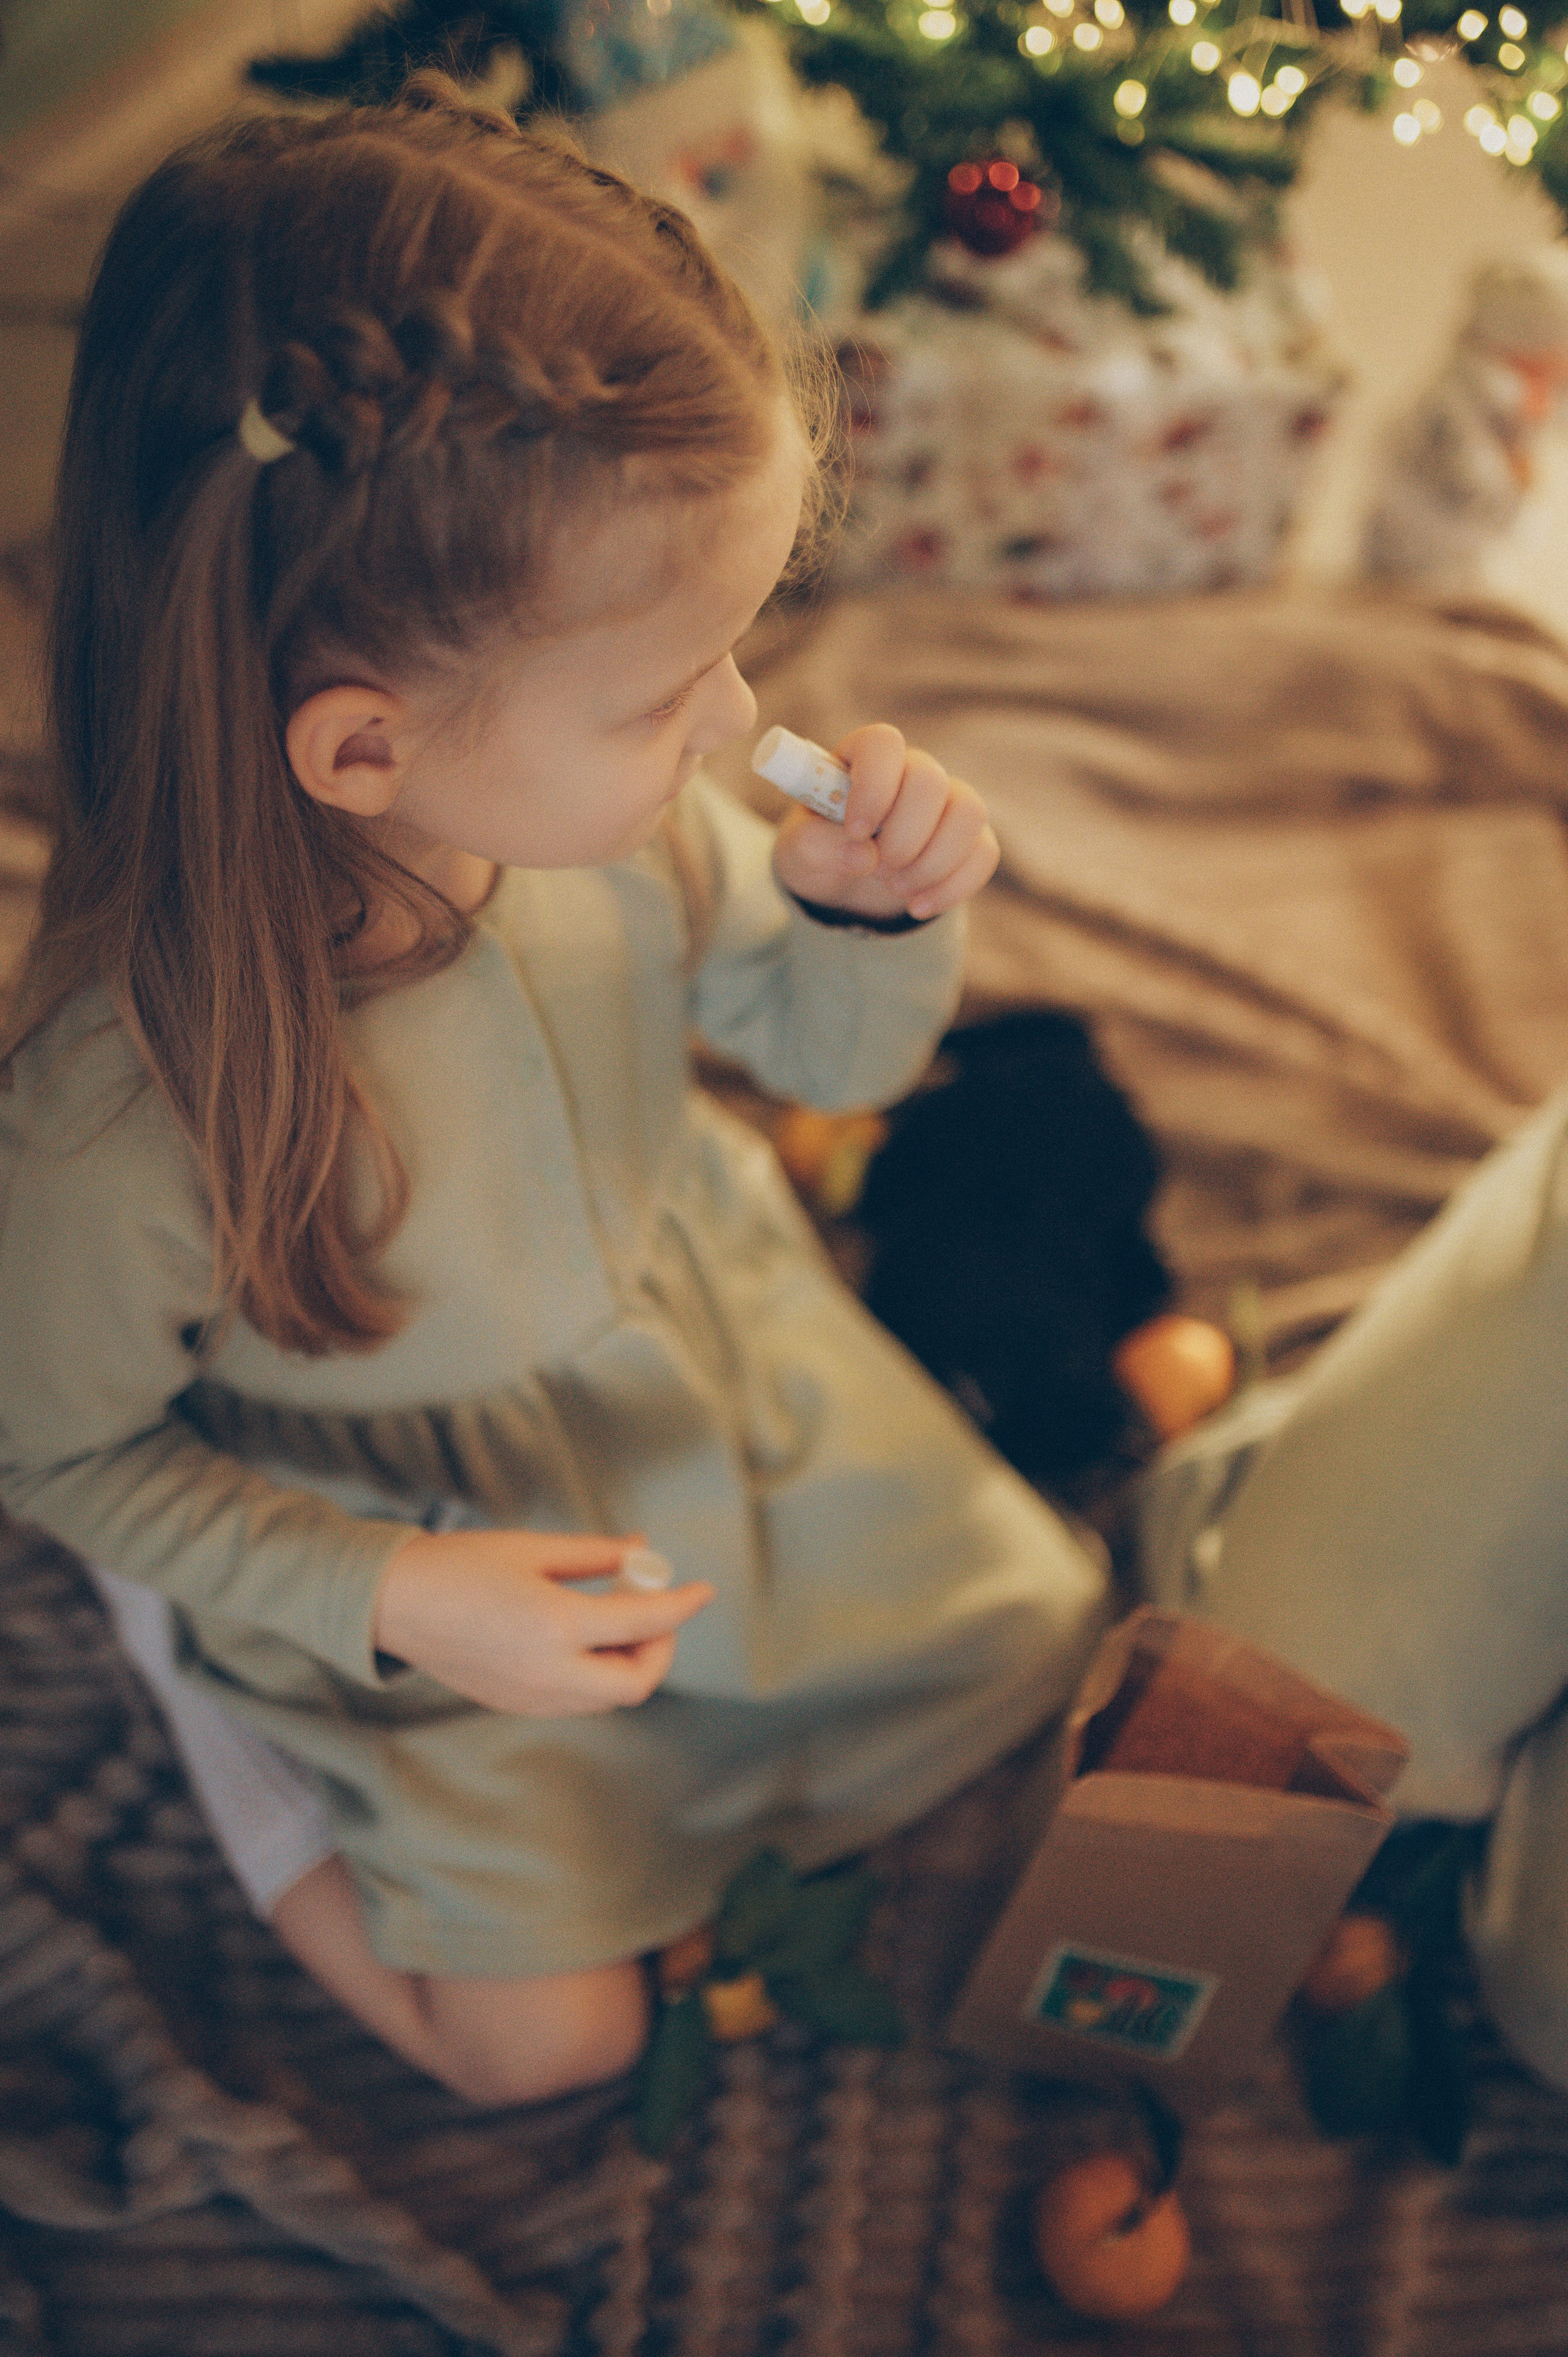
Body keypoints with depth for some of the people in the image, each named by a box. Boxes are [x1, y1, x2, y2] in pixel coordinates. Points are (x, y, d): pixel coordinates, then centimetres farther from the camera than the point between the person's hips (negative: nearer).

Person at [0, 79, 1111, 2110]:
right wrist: (378, 1608, -26)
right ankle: (237, 1716, 24)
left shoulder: (603, 805, -24)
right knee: (544, 2037, 5)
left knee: (1025, 1644, 17)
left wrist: (877, 913, -26)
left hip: (734, 1380, 5)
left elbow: (830, 1051, -5)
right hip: (437, 1563, -4)